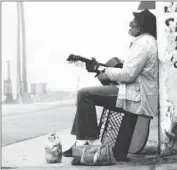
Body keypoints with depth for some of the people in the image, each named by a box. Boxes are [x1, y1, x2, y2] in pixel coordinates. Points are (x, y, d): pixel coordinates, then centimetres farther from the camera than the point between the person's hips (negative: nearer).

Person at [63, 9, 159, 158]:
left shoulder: (143, 43, -16)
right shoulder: (147, 41, 19)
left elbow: (128, 74, -23)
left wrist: (107, 73, -7)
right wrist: (100, 67, 14)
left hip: (136, 98, -11)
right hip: (137, 92, 11)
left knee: (85, 94, -12)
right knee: (85, 94, 11)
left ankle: (94, 143, -5)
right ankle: (81, 143, 7)